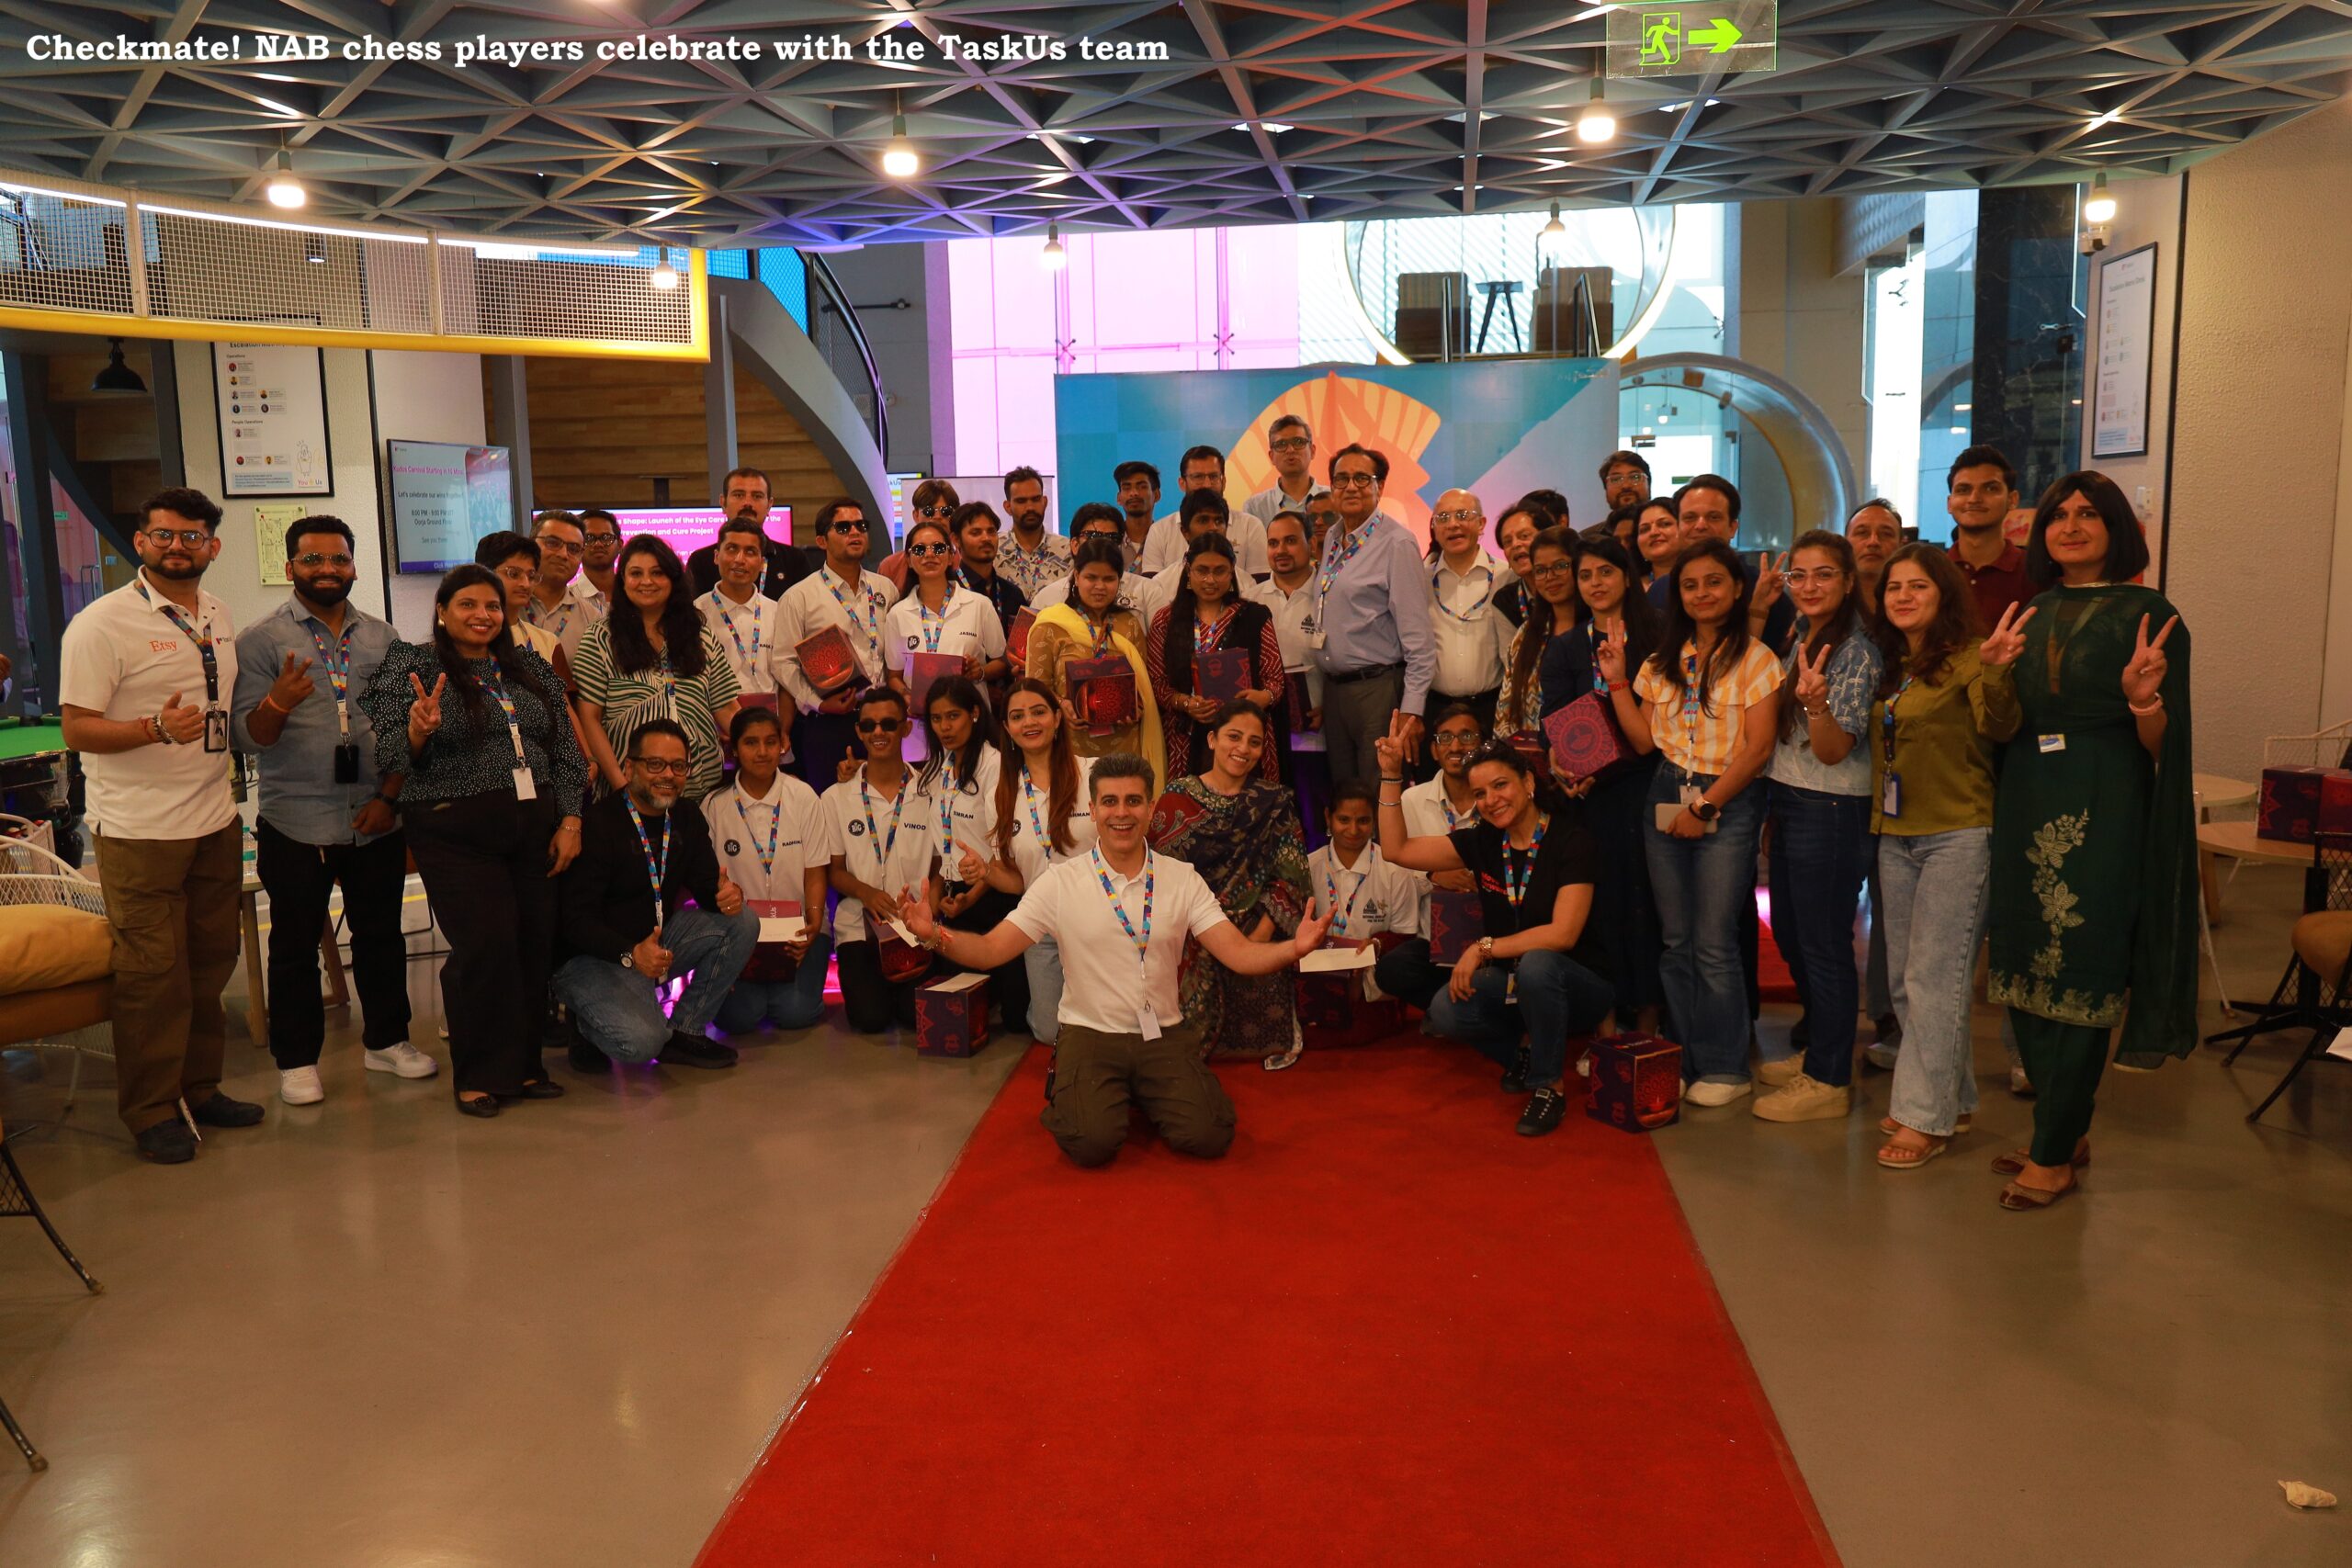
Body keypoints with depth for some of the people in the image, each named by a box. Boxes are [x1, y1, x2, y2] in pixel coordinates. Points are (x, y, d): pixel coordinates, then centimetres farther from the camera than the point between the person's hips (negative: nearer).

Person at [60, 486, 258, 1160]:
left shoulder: (219, 618, 12)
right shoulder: (102, 624, -10)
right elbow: (77, 729, -14)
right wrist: (157, 729, -28)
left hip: (216, 821, 7)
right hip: (141, 832, -6)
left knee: (211, 964, 13)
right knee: (153, 976, -2)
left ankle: (200, 1088, 27)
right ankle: (151, 1112, 11)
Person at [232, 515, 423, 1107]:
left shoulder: (382, 636, 9)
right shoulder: (261, 640, -1)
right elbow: (246, 736, -7)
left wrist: (390, 796, -2)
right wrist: (277, 702, -28)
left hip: (376, 820, 3)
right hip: (297, 825, -3)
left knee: (381, 935, 12)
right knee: (295, 945, 6)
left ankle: (386, 1040, 27)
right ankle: (296, 1059, 17)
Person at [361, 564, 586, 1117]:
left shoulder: (531, 667, 13)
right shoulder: (410, 668, 0)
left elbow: (566, 750, 14)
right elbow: (391, 758, -4)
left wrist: (570, 821, 6)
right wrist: (419, 729, -25)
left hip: (534, 829, 4)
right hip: (456, 835, -4)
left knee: (535, 943, 2)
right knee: (486, 946, -11)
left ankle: (523, 1065, 17)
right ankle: (478, 1076, 5)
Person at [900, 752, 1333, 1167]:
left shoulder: (1182, 878, 1)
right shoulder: (1060, 881, -4)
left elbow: (1239, 954, -7)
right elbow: (990, 950, -6)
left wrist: (1294, 948, -28)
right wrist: (934, 935, -27)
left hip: (1165, 1034, 2)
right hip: (1090, 1034, -2)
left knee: (1208, 1137, -17)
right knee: (1092, 1143, -25)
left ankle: (1144, 1096, 15)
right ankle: (1071, 1094, 11)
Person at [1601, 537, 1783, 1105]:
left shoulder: (1754, 659, -4)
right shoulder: (1664, 661, 12)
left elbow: (1757, 747, -10)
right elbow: (1643, 740, 8)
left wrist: (1706, 806, -13)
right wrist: (1616, 681, 2)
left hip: (1728, 806, -5)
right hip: (1667, 801, 5)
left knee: (1713, 944, -4)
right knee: (1675, 942, 7)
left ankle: (1724, 1067, 9)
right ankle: (1685, 1060, 17)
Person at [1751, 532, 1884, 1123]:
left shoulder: (1857, 651, -16)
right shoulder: (1802, 638, 11)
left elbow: (1833, 751, -22)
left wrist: (1814, 699, -35)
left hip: (1830, 811, -9)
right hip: (1787, 802, 9)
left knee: (1823, 944, -2)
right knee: (1789, 934, 18)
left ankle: (1829, 1080, 9)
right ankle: (1815, 1050, 34)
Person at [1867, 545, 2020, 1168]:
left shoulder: (1966, 658, -10)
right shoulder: (1889, 667, 12)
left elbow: (1998, 727, -24)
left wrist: (1995, 672, -44)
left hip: (1958, 835, -8)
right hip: (1895, 836, 8)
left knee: (1934, 979, -4)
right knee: (1905, 978, 14)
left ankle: (1926, 1116, 5)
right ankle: (1953, 1099, 27)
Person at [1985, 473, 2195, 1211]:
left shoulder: (2149, 614, -3)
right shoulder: (2031, 614, 12)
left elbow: (2163, 742, -7)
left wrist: (2142, 698, -26)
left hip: (2102, 810, -6)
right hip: (2025, 802, 6)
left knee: (2079, 978, -2)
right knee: (2023, 970, 10)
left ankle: (2055, 1155, 8)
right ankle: (2066, 1128, 26)